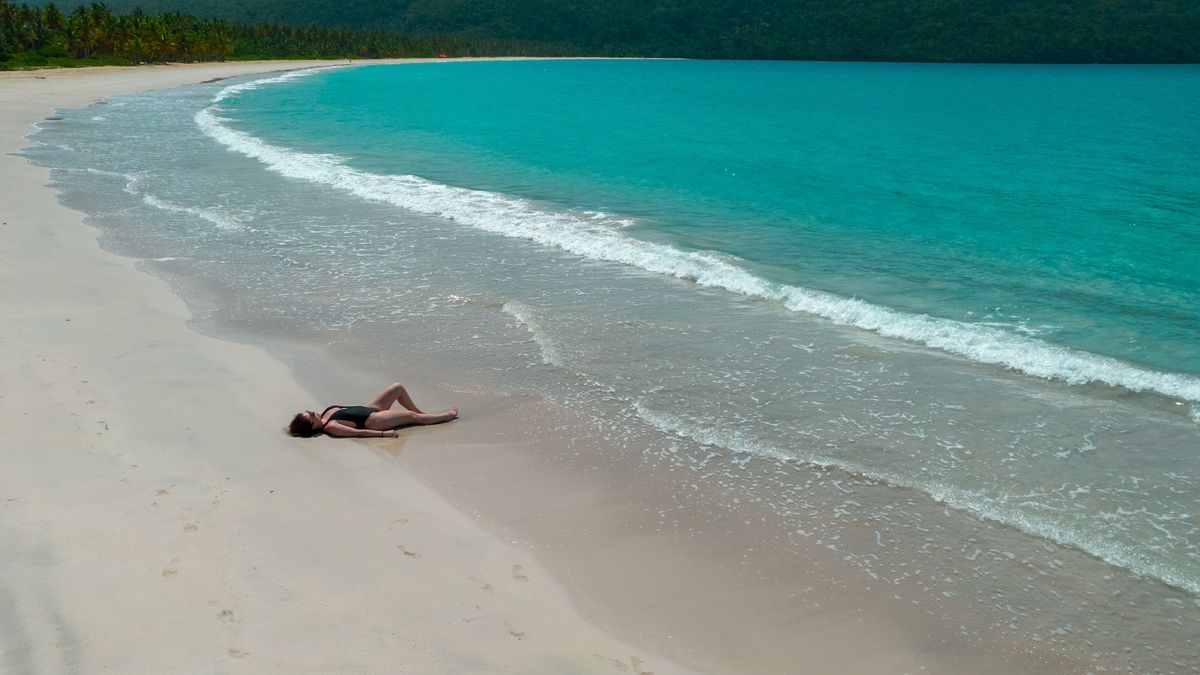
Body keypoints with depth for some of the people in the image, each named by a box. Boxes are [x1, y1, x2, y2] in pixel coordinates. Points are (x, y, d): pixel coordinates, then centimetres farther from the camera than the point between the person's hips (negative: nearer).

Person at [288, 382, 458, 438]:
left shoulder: (326, 413, 0)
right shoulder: (331, 427, -25)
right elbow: (358, 432, -28)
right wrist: (383, 434, -29)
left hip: (368, 409, 10)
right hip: (372, 420, -10)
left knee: (398, 387, 9)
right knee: (412, 416, -3)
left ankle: (420, 411, 29)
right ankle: (446, 415, 18)